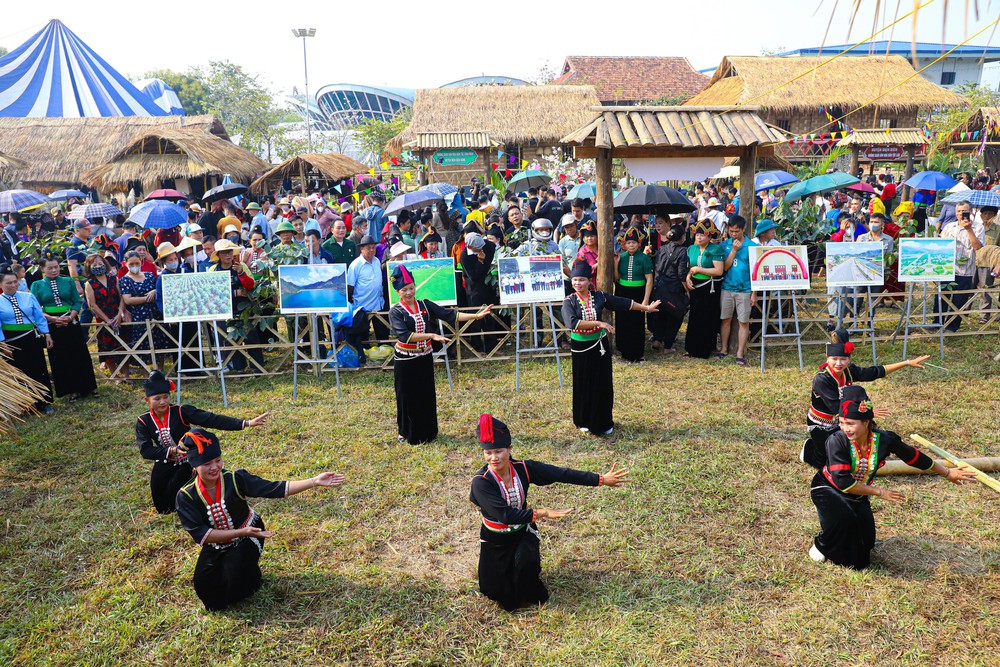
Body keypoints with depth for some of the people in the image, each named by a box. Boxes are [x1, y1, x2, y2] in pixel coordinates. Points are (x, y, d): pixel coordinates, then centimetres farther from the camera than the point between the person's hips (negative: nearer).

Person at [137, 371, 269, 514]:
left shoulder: (181, 412, -21)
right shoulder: (143, 421, -13)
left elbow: (212, 419, -29)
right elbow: (145, 450, -20)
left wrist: (247, 423, -39)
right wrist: (171, 451, -36)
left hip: (187, 461, -3)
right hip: (165, 464, 3)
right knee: (163, 508, 3)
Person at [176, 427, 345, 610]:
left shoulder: (235, 479, -23)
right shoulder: (186, 495, -20)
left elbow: (274, 489, -29)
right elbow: (199, 534, -24)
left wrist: (314, 482, -39)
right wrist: (240, 532, -32)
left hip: (247, 538, -2)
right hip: (216, 544, 2)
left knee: (236, 580, -23)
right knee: (204, 585, -11)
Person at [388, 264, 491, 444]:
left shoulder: (425, 305, 2)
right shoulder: (395, 312, -10)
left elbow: (449, 314, -4)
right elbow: (404, 335, -24)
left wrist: (476, 316, -14)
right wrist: (432, 336, -30)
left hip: (425, 359, 4)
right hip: (406, 361, -4)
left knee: (427, 396, 12)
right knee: (408, 398, 6)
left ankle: (427, 432, 27)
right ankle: (408, 433, 22)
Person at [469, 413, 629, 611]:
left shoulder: (524, 468, -17)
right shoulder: (481, 482, -27)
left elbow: (563, 474, -16)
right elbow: (505, 514, -33)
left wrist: (601, 479, -16)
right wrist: (542, 513, -35)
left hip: (523, 531, 2)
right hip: (495, 540, -2)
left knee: (525, 560, -26)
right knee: (497, 594, 4)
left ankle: (529, 594, 7)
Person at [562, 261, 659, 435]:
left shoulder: (599, 297, -3)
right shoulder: (569, 301, -11)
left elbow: (624, 303, 4)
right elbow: (572, 322, -27)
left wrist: (647, 308, 9)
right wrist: (598, 323, -29)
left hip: (600, 346, 2)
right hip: (581, 348, -2)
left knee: (603, 384, 8)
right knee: (584, 386, 9)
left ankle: (604, 422, 23)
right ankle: (585, 422, 26)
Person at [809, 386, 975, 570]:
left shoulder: (884, 439, -19)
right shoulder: (837, 441, -31)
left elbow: (913, 457, 0)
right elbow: (843, 482, -33)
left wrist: (947, 473, 12)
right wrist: (879, 492, -25)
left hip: (858, 494, 4)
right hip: (828, 488, -4)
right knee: (842, 516, -35)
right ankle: (821, 545, -4)